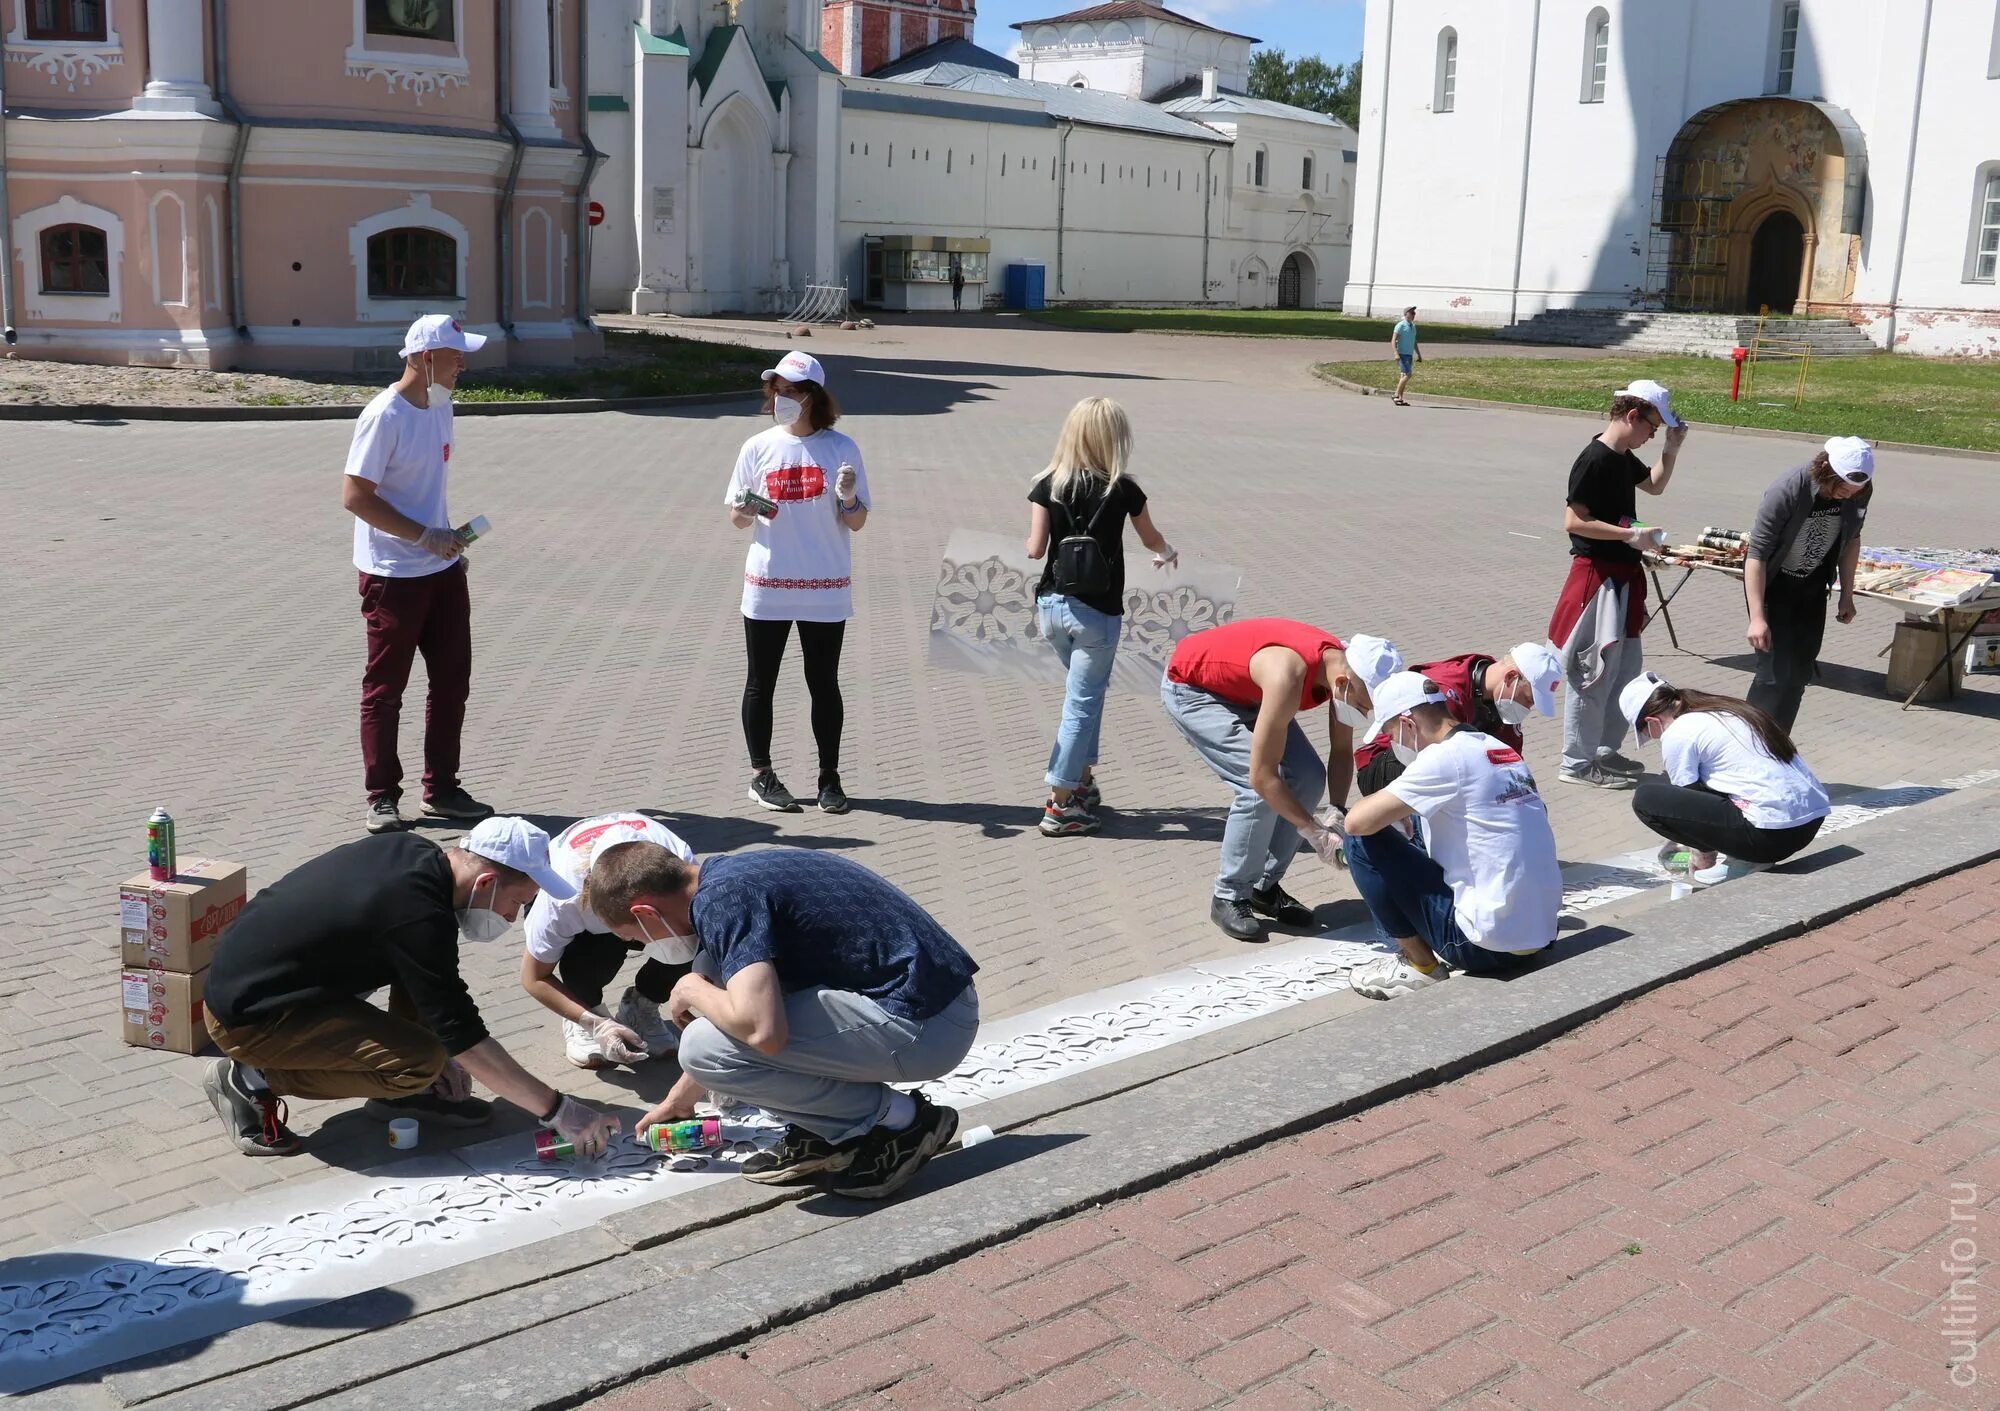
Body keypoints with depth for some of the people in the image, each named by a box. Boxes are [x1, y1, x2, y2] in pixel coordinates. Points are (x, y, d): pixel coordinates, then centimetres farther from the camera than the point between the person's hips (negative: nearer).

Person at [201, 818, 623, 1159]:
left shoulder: (411, 851, -2)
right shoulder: (418, 916, -28)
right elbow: (464, 1036, -25)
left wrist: (441, 1047, 12)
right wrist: (558, 1111, -21)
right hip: (248, 1017, -9)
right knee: (421, 1062, -20)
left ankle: (401, 1093, 11)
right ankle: (255, 1081, -7)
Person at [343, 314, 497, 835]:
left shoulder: (440, 406, 8)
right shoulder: (384, 416, -17)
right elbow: (355, 496, -20)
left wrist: (450, 542, 17)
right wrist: (426, 536, -20)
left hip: (442, 568, 8)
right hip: (393, 575, -8)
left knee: (452, 679, 11)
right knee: (384, 689, 3)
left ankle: (442, 788, 22)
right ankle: (382, 797, 13)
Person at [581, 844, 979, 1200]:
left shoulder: (719, 902, -15)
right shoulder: (728, 873, 15)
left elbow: (763, 1030, -28)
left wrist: (691, 991, -7)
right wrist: (679, 1099, 43)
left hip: (928, 1027, -10)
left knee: (703, 1047, -14)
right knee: (711, 969, 14)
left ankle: (899, 1120, -2)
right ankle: (827, 1136, 16)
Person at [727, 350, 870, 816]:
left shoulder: (841, 448, -3)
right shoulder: (758, 448, 1)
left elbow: (857, 523, -1)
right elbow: (737, 519, 6)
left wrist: (847, 498, -21)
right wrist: (743, 512, -16)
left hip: (824, 590, -1)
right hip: (767, 587, 1)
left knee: (824, 683, 7)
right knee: (761, 682, 8)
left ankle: (829, 778, 18)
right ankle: (760, 774, 20)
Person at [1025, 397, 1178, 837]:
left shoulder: (1049, 485, -2)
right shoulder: (1122, 489, -7)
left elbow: (1035, 549, -5)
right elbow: (1152, 539, 11)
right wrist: (1169, 553, 33)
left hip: (1053, 604, 4)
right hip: (1097, 612, -4)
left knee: (1086, 692, 22)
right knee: (1082, 702, 1)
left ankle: (1083, 780, 29)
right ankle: (1059, 806, 2)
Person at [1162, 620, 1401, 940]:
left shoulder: (1344, 666, -19)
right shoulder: (1290, 675, -41)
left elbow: (1341, 750, -5)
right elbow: (1262, 775, -37)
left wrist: (1337, 813, -20)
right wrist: (1315, 833, -30)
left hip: (1246, 692, 8)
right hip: (1190, 688, -8)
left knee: (1309, 778, -4)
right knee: (1259, 790, -22)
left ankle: (1265, 887, 9)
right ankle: (1229, 898, -6)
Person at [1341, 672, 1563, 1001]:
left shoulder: (1444, 757, -14)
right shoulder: (1501, 750, 11)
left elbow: (1358, 823, -18)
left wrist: (1384, 802, 6)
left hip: (1491, 943, -9)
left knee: (1364, 842, -2)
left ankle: (1420, 966, 5)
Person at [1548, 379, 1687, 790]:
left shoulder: (1625, 459, 12)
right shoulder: (1594, 460, -17)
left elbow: (1654, 485, 32)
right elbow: (1574, 522, -22)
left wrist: (1672, 449, 17)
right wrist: (1630, 534, -19)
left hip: (1623, 577, 10)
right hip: (1598, 576, -10)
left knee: (1628, 665, 16)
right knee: (1596, 672, -5)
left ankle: (1605, 750, 27)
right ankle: (1577, 762, 4)